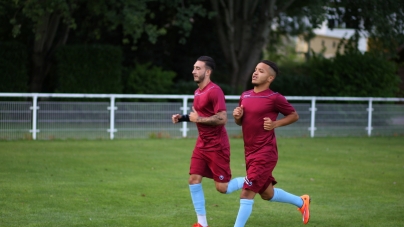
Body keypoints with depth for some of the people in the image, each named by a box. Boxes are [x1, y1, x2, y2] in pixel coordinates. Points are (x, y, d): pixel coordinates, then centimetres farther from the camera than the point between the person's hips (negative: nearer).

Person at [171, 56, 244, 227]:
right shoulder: (197, 92, 10)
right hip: (202, 144, 8)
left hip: (217, 147, -8)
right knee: (193, 180, 1)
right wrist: (183, 118, 7)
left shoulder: (214, 91, -19)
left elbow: (222, 118, -25)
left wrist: (198, 119, -21)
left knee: (222, 188, -4)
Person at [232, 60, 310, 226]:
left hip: (265, 153, -8)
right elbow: (240, 122, 20)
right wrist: (237, 116, -2)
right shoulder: (245, 96, 8)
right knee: (267, 194, 19)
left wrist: (275, 124, -14)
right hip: (250, 153, 8)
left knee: (247, 192, -12)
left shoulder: (274, 98, -11)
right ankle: (301, 202, 42)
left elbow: (294, 115, 0)